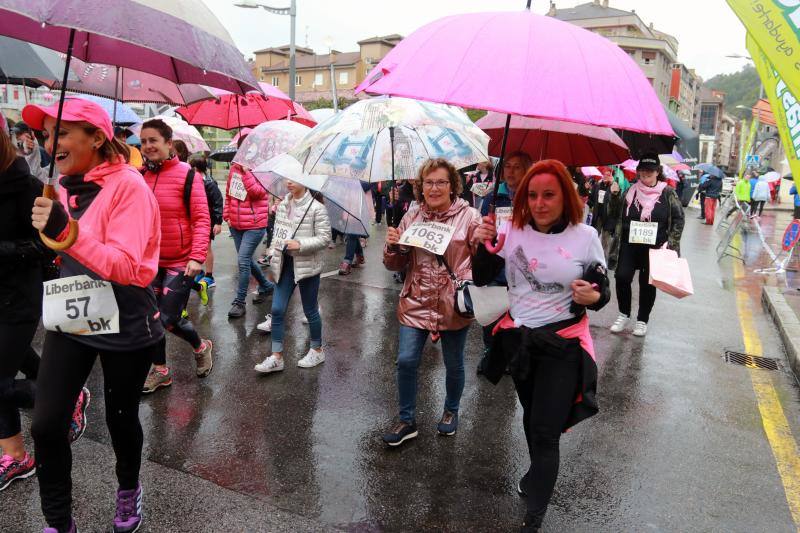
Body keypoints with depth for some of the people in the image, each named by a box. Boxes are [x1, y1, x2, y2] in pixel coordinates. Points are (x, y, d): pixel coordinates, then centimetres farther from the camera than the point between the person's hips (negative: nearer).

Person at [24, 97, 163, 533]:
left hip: (123, 328, -5)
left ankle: (129, 490, 41)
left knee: (121, 418, 12)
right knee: (45, 424, 1)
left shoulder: (128, 185, -16)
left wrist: (64, 231, -32)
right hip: (70, 320, 6)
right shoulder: (65, 185, 5)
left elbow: (129, 268, -25)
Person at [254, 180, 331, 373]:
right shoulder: (282, 205, 7)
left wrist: (300, 244, -23)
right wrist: (273, 258, 7)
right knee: (277, 309, 2)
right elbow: (277, 233, 15)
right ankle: (276, 357, 11)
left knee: (310, 310, 8)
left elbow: (324, 238, -13)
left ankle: (317, 350, 29)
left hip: (307, 265, -5)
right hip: (285, 263, 6)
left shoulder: (316, 208, -11)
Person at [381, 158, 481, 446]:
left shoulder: (469, 216, -6)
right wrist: (392, 246, -11)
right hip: (416, 303, 2)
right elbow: (396, 265, 9)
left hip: (453, 305, -2)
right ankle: (407, 420, 22)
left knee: (454, 365, 15)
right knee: (406, 361, 1)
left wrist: (468, 283, -23)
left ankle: (451, 411, 41)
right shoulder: (411, 216, 4)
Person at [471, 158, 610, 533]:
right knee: (530, 416, 23)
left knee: (545, 432, 0)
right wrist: (483, 246, -22)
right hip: (518, 338, 4)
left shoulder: (585, 236, -10)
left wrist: (593, 297, -25)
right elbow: (481, 279, -4)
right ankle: (539, 474, 50)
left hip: (563, 345, -3)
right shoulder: (513, 229, -5)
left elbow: (603, 294, -2)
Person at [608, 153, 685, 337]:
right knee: (622, 277, -9)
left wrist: (670, 243, -8)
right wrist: (614, 196, -7)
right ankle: (624, 314, 14)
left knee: (648, 284, 6)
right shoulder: (631, 191, 4)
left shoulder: (668, 193, -1)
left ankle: (642, 320, 24)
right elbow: (617, 215, 9)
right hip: (629, 245, 1)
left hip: (655, 248, -1)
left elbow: (678, 219, 2)